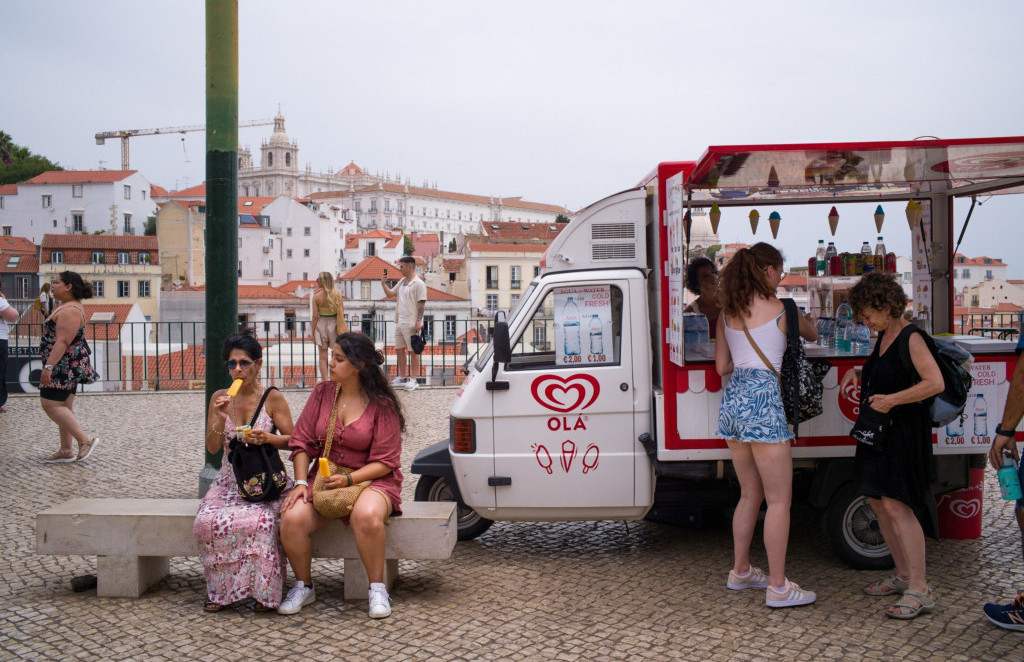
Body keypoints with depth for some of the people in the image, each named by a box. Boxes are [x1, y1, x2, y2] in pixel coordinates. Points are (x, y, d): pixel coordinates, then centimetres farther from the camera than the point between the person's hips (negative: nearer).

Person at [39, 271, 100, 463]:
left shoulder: (70, 311, -19)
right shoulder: (68, 306, 15)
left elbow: (62, 342, -26)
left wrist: (49, 366, -29)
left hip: (65, 366, -11)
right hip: (67, 366, 11)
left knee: (51, 404, -10)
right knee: (63, 407, 11)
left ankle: (85, 440, -9)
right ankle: (66, 451, 15)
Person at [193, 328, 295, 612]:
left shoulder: (272, 398, -1)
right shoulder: (219, 398, 7)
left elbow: (292, 440, 1)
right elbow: (212, 447, 5)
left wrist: (268, 438, -19)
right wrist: (220, 418, -12)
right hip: (230, 479, 3)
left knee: (257, 521, -34)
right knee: (207, 522, -27)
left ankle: (262, 591, -16)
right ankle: (222, 590, -8)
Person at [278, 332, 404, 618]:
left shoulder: (382, 405, -6)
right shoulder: (322, 393, 7)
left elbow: (384, 462, -7)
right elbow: (302, 442, 7)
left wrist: (348, 479, -20)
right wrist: (301, 482, -7)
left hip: (371, 479, -4)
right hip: (324, 478, 4)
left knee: (366, 516, -38)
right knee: (291, 519, -24)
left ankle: (377, 588, -14)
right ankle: (303, 586, 2)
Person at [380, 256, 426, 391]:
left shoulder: (418, 283, -11)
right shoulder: (402, 282, 15)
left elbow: (422, 303, -15)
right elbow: (390, 294, 20)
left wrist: (419, 321, -20)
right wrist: (384, 284, 3)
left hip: (411, 323, -9)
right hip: (399, 322, 9)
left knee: (413, 351, -2)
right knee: (399, 349, 14)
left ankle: (413, 379, 4)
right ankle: (402, 376, 26)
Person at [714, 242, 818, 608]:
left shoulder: (727, 313, 12)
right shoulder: (780, 309, -3)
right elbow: (812, 334, 18)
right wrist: (805, 320, 40)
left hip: (732, 399, 7)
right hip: (762, 399, -7)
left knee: (750, 493, 19)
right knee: (779, 499, 1)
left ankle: (740, 571, 28)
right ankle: (778, 587, 4)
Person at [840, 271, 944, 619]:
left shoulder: (911, 338, -15)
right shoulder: (883, 337, 12)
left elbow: (935, 382, -25)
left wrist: (892, 400, -25)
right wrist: (857, 373, 10)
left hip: (905, 431, -10)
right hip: (879, 430, 10)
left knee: (896, 505, -14)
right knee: (877, 500, 14)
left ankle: (919, 590, -9)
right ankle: (903, 574, 26)